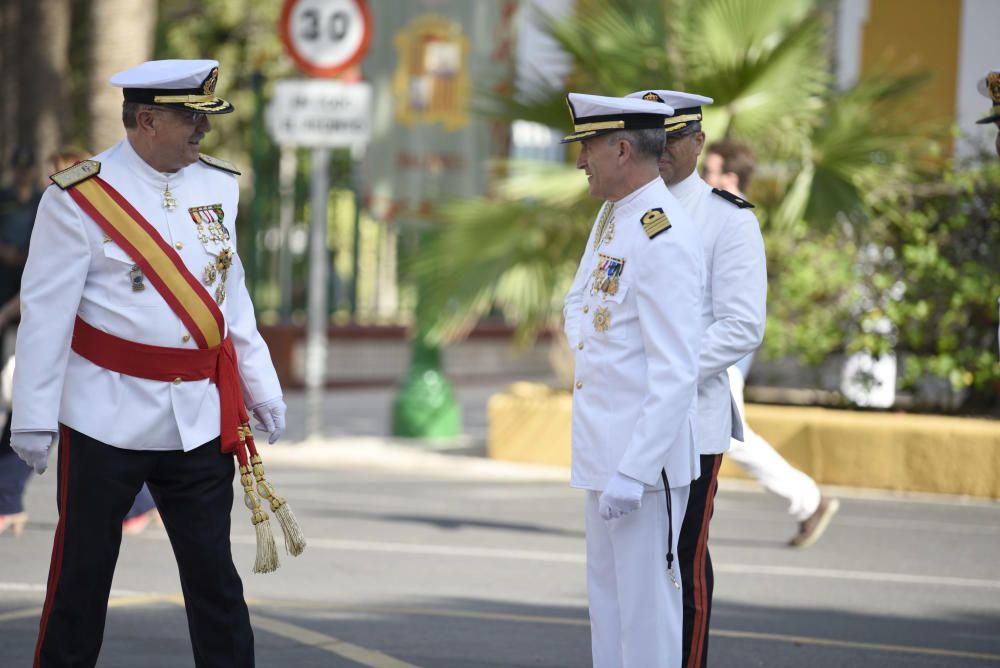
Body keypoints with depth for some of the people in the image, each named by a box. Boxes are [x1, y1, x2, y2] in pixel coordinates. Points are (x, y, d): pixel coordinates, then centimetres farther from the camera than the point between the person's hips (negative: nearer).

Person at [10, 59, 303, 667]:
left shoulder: (218, 185, 6)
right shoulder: (79, 197, -9)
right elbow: (45, 312, -7)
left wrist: (262, 388, 14)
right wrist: (34, 418, -8)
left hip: (199, 418, 4)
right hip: (107, 419, -4)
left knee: (214, 572, 7)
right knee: (83, 572, 7)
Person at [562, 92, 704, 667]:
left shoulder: (665, 239, -20)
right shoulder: (611, 218, 10)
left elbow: (676, 374, -24)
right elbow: (579, 300, 30)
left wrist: (632, 473, -25)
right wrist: (590, 353, 9)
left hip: (645, 453, -10)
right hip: (603, 447, 10)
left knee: (646, 606, -4)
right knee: (608, 598, 16)